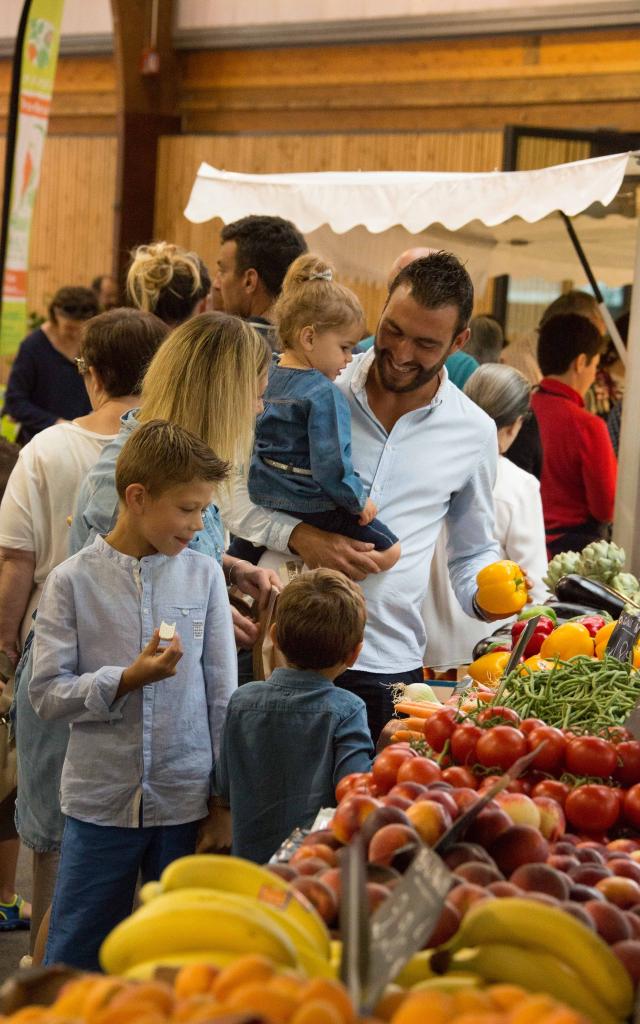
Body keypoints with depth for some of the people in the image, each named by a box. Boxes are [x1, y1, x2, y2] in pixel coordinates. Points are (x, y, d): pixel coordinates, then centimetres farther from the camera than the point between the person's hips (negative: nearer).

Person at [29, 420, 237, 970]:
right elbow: (46, 693, -6)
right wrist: (126, 680, -19)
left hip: (187, 801, 2)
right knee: (74, 962, 7)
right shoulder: (73, 581, -5)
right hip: (100, 802, -2)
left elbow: (223, 692, 5)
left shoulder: (204, 575, 1)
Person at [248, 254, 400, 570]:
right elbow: (331, 464, -25)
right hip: (311, 505, -8)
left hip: (263, 495, 8)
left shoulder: (266, 378, 5)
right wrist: (359, 501, -9)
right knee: (388, 550, -3)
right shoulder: (325, 395, -21)